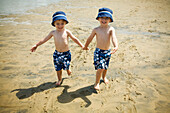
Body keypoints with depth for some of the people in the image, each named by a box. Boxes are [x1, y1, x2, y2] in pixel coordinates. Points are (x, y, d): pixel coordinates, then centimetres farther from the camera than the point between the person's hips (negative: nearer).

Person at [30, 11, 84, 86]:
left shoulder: (67, 32, -8)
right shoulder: (53, 33, -1)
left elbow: (74, 39, 1)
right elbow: (44, 39, 8)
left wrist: (82, 46, 1)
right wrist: (36, 45, 11)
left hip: (66, 53, -2)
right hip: (57, 53, 2)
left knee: (66, 66, 8)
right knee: (58, 68, 10)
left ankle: (68, 70, 46)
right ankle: (59, 80, 32)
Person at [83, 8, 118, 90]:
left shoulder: (111, 29, -8)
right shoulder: (96, 30, -7)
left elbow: (113, 37, -26)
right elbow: (90, 38, 7)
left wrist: (116, 46, -45)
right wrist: (85, 46, 19)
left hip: (108, 51, 2)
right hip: (98, 51, -2)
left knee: (105, 67, 20)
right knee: (100, 68, -11)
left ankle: (104, 77, 49)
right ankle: (97, 83, 9)